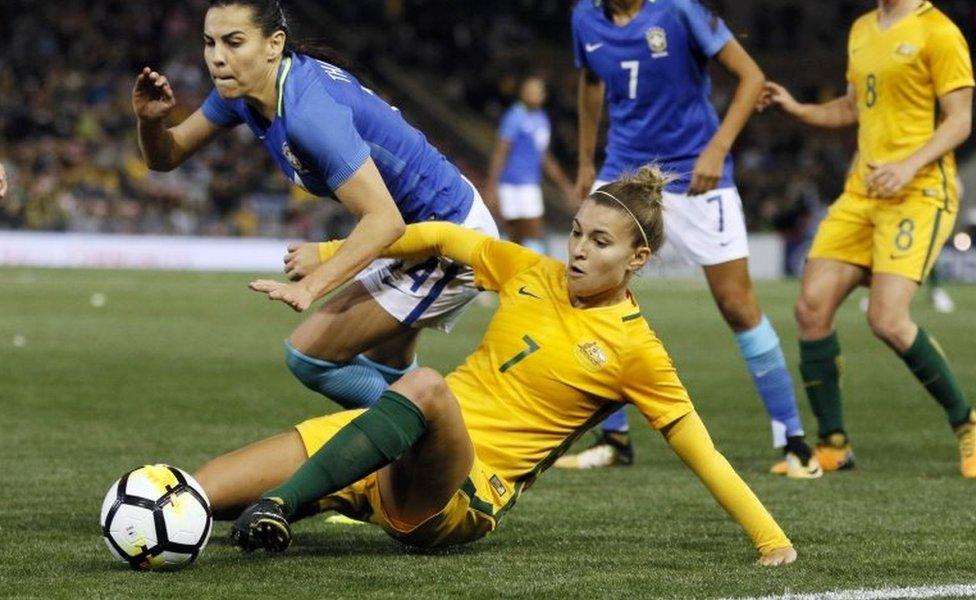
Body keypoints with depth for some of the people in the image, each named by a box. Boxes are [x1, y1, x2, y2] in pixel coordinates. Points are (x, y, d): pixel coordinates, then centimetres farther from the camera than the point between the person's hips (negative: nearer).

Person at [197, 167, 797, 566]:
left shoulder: (635, 352, -3)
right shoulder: (533, 273, 12)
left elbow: (700, 450, -3)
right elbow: (442, 236, 23)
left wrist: (771, 539, -9)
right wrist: (334, 253, 26)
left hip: (468, 490, -7)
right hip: (387, 459, 7)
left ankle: (277, 505, -48)